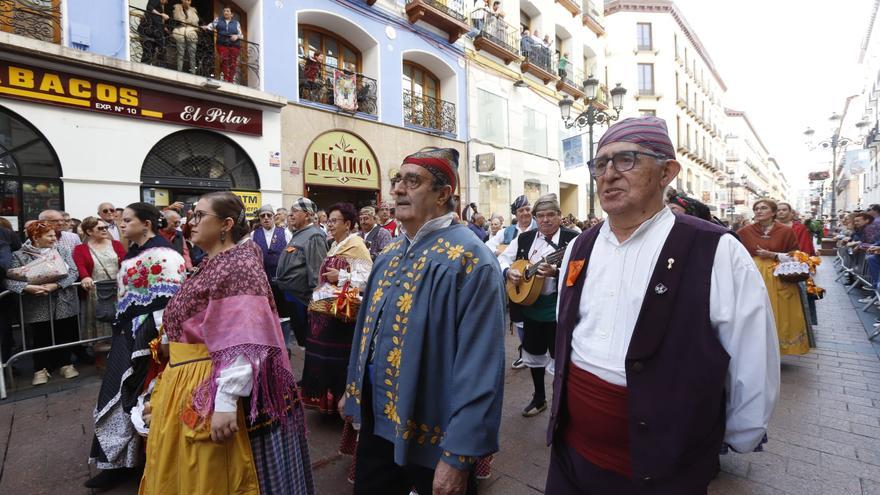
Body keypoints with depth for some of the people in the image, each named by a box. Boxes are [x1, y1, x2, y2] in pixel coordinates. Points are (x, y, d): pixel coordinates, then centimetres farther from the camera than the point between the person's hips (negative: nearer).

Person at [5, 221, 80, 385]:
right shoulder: (19, 255, -3)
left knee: (65, 335, 9)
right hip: (37, 306, -1)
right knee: (41, 338, 6)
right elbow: (9, 279, -10)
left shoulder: (62, 250, 2)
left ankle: (65, 364, 23)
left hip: (64, 302, 2)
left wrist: (56, 285, -21)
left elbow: (73, 272, -6)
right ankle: (41, 369, 20)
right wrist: (28, 287, -27)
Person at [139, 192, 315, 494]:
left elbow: (242, 344, -26)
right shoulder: (209, 266, 11)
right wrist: (168, 385, 22)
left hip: (211, 391, -9)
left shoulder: (239, 265, -19)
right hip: (186, 388, 9)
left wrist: (225, 401, -29)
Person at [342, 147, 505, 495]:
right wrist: (353, 388, 16)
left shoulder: (469, 260, -20)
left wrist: (458, 455, -19)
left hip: (430, 434, -7)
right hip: (376, 421, 7)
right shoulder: (390, 254, 5)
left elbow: (479, 366, -22)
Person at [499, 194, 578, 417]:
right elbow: (502, 258, 9)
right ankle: (539, 397, 39)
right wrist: (508, 271, -12)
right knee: (533, 353, 19)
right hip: (530, 306, 5)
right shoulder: (524, 239, 6)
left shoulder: (572, 239, -8)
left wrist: (556, 272, -33)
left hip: (559, 309, -5)